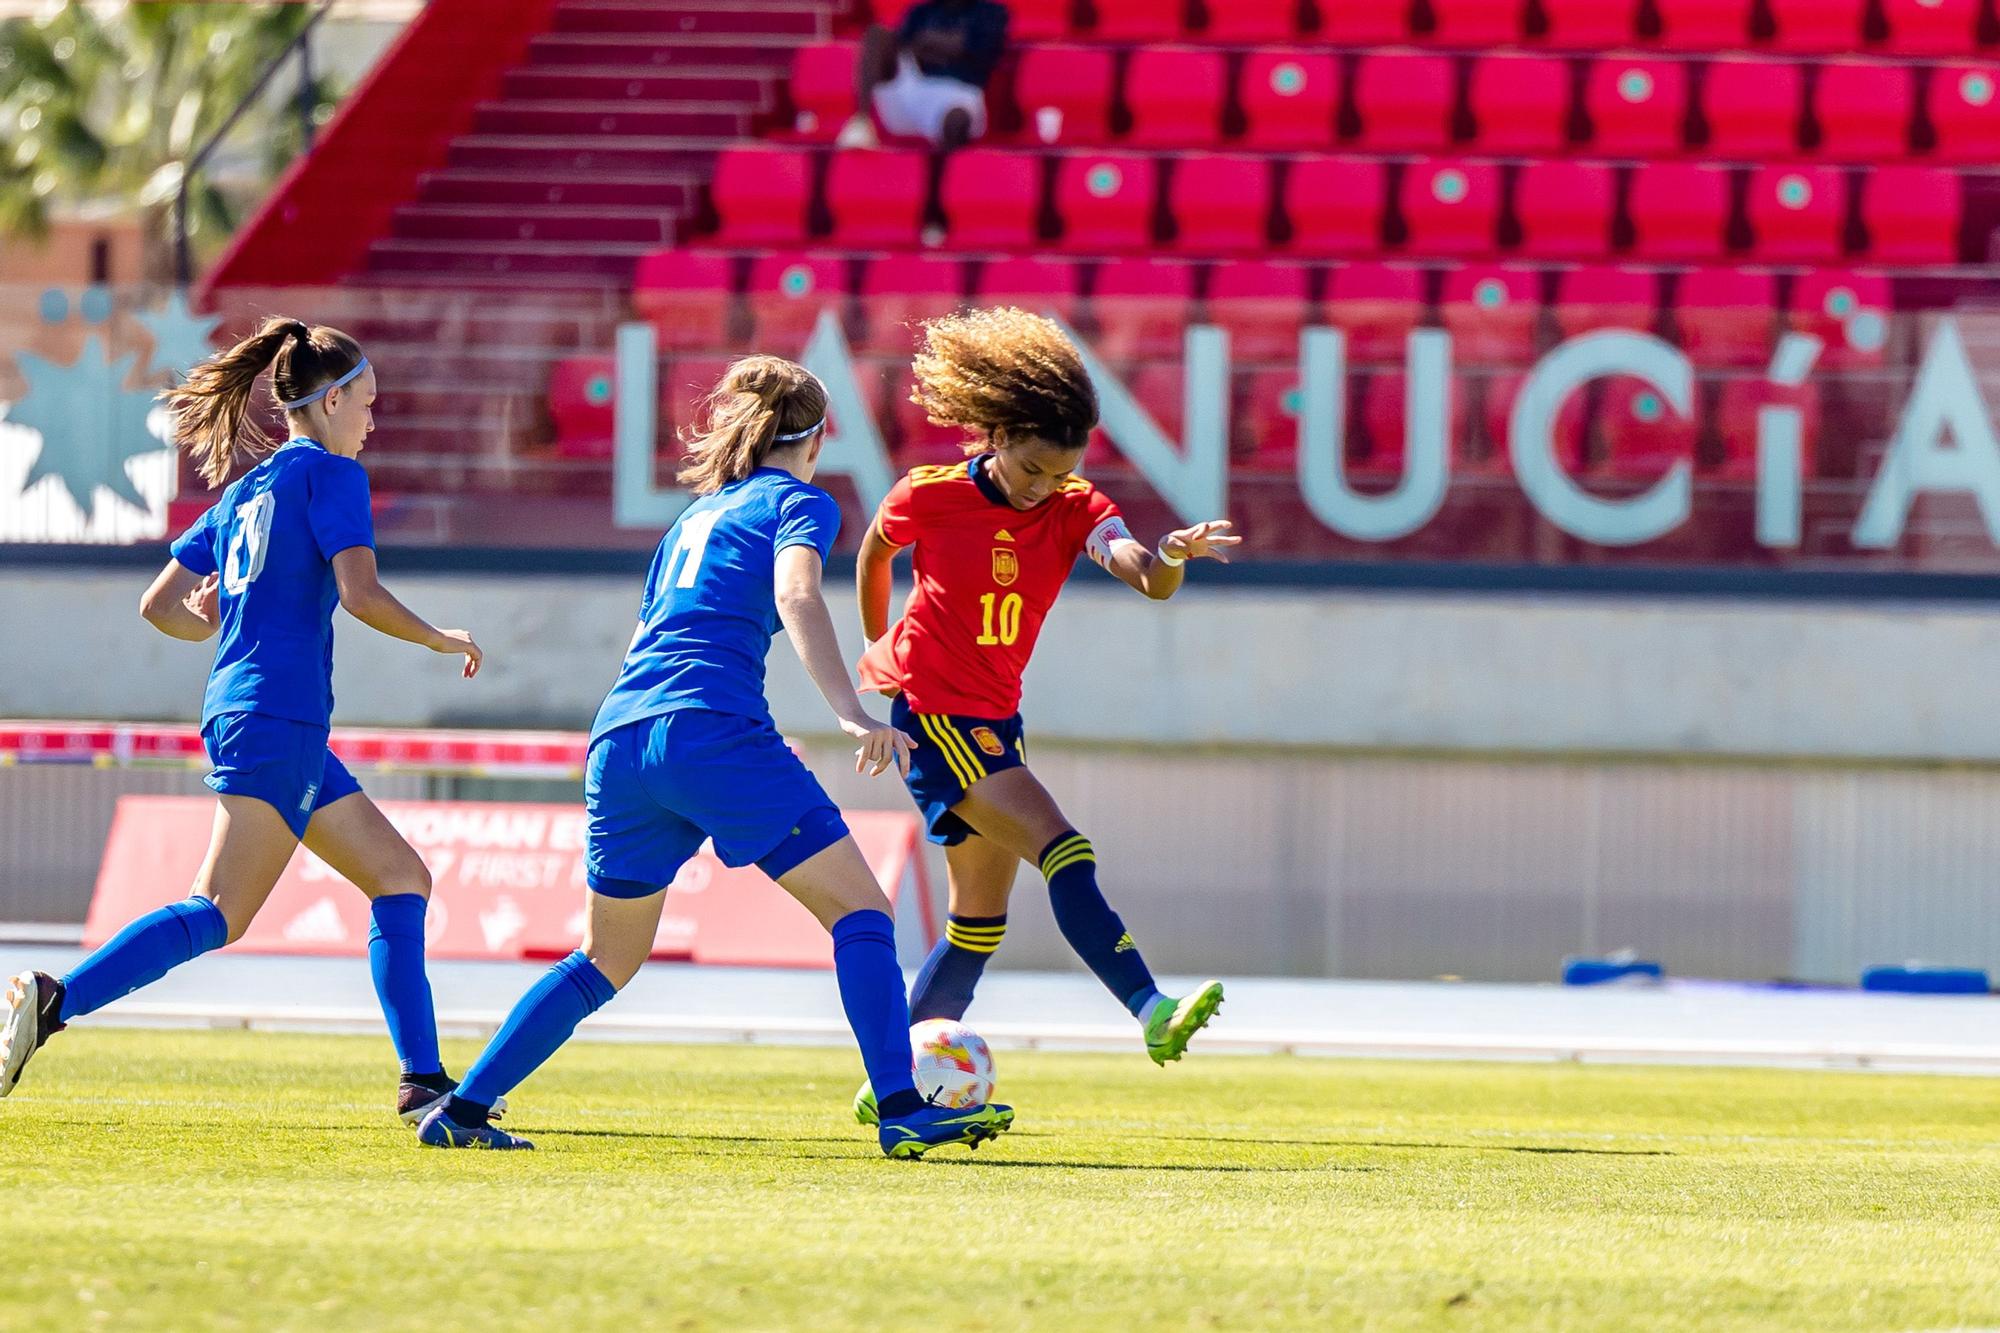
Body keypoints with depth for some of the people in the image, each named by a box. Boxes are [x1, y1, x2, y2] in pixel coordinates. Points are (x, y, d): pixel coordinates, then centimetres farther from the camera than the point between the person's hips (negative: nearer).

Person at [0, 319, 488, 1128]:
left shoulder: (245, 491, 20)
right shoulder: (331, 475, -3)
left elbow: (160, 605, 19)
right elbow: (360, 594, -15)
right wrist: (441, 640, 0)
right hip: (276, 719, -9)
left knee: (401, 879, 12)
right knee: (220, 914, -17)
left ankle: (424, 1083, 7)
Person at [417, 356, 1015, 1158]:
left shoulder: (695, 516, 29)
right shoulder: (799, 501, 8)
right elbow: (795, 595, -12)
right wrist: (852, 715, -22)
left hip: (618, 738, 7)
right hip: (709, 727, -7)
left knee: (607, 961, 21)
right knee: (860, 912, -4)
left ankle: (461, 1110, 18)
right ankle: (900, 1109, -17)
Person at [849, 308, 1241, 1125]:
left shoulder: (1074, 510, -4)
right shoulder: (928, 498, -11)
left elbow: (1141, 573, -22)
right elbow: (874, 549, 11)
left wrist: (1172, 557, -45)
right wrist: (877, 646, 21)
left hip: (995, 718, 7)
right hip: (930, 710, -7)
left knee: (982, 917, 10)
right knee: (1062, 850, -22)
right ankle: (1154, 1016, -32)